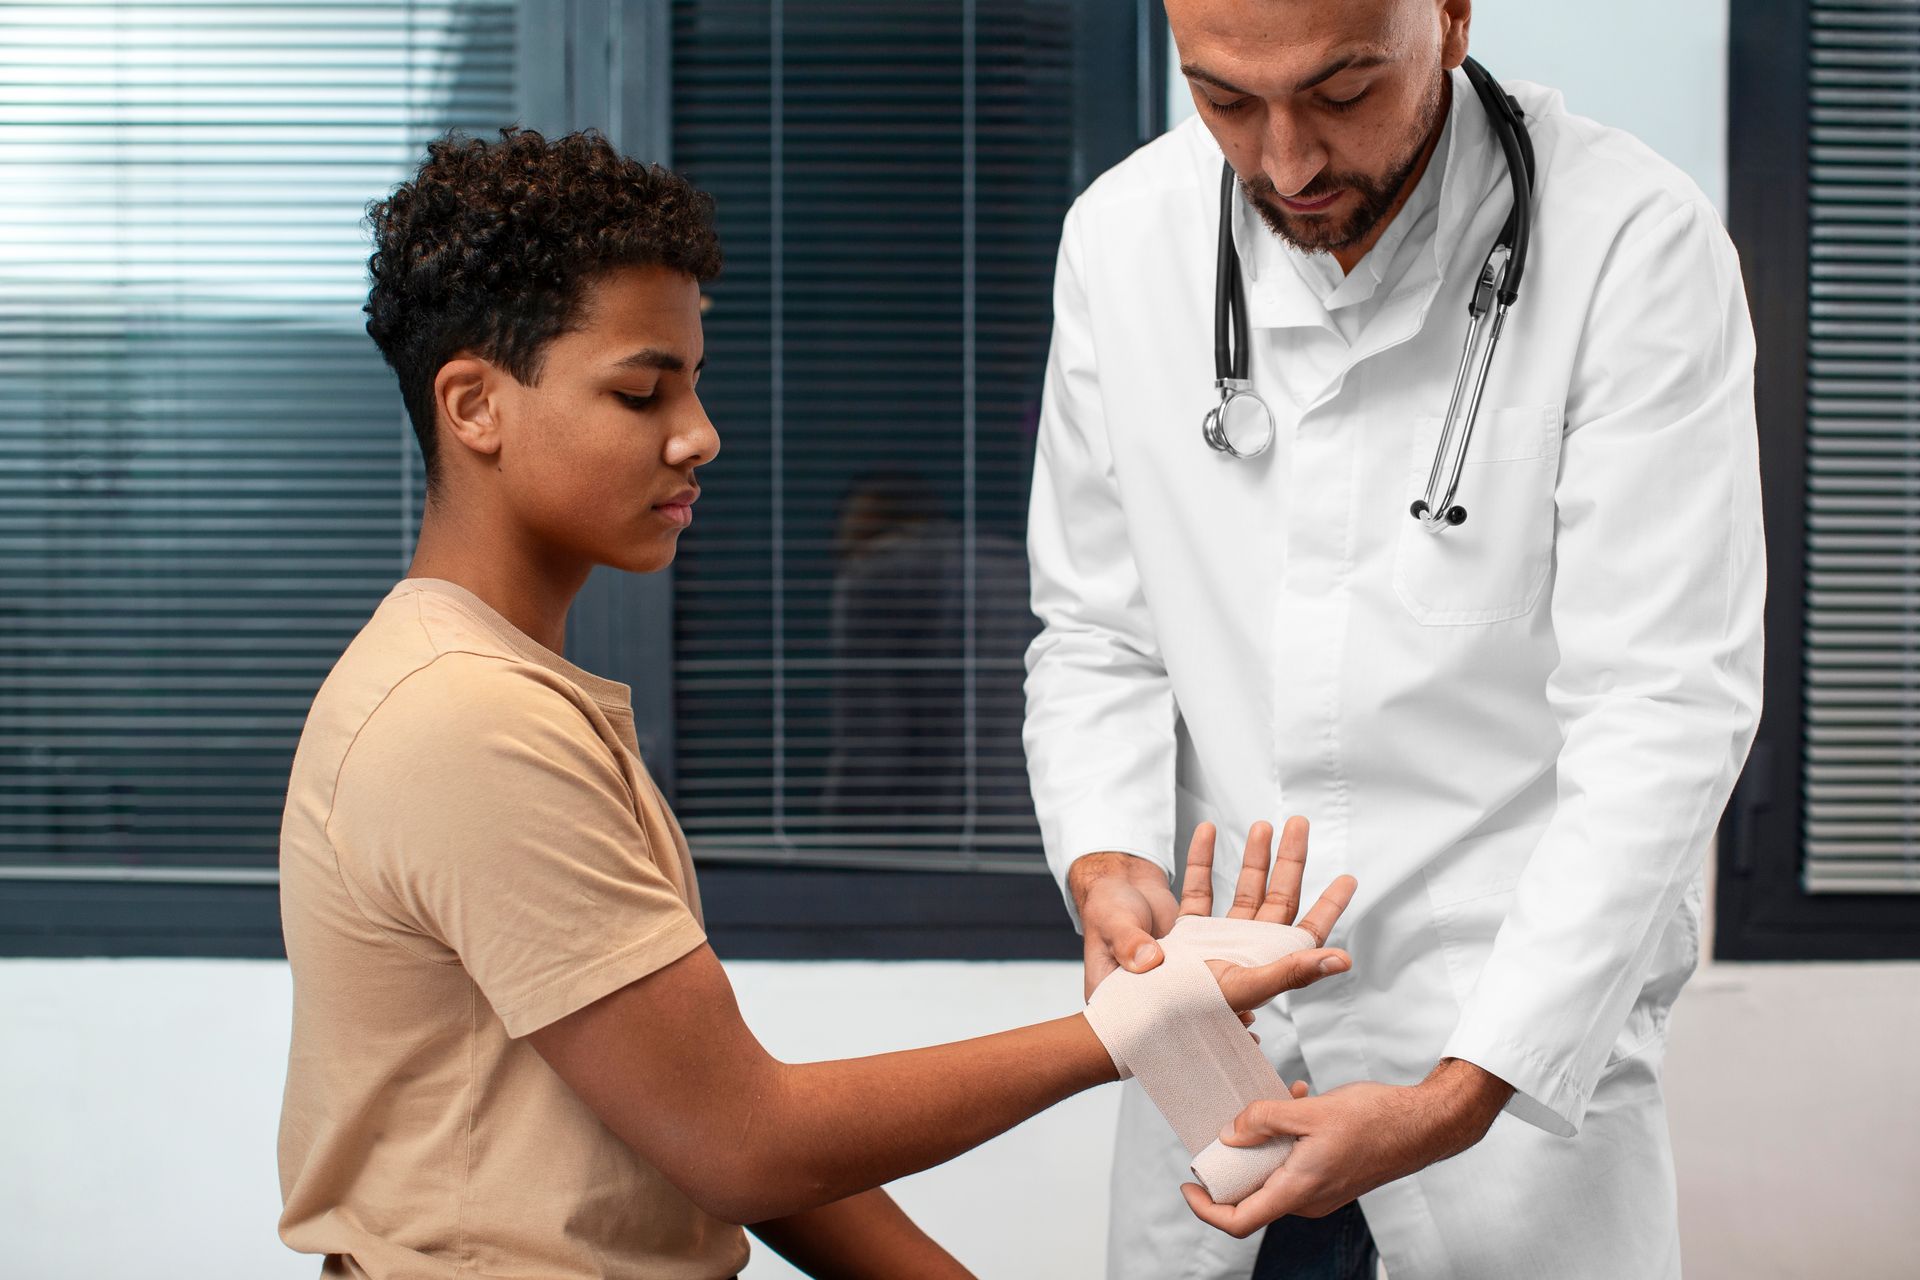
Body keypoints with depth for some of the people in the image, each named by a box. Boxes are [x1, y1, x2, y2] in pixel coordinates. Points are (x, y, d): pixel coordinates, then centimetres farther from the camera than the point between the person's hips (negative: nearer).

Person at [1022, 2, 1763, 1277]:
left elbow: (1663, 712, -17)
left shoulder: (1636, 245, -15)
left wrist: (1460, 1096, -23)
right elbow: (1098, 635, 6)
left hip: (1526, 1039, -3)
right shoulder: (1123, 237, -2)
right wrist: (1106, 862, -13)